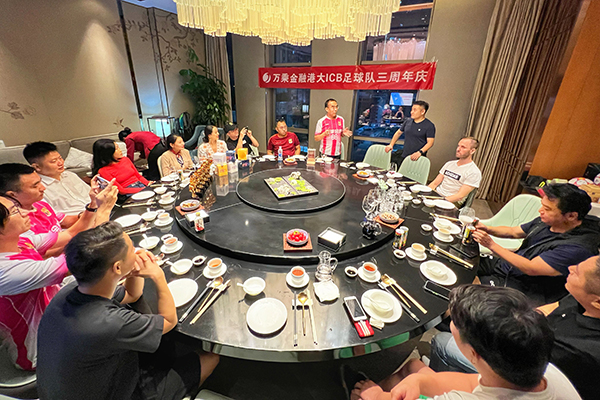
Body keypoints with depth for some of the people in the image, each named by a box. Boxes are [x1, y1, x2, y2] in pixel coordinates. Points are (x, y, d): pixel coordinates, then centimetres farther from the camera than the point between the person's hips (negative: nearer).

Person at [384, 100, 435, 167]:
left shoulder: (429, 126, -6)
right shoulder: (408, 121, 9)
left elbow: (430, 142, -12)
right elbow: (398, 133, 21)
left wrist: (420, 152, -26)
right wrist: (391, 145, 10)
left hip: (417, 159, -5)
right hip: (403, 156, 5)